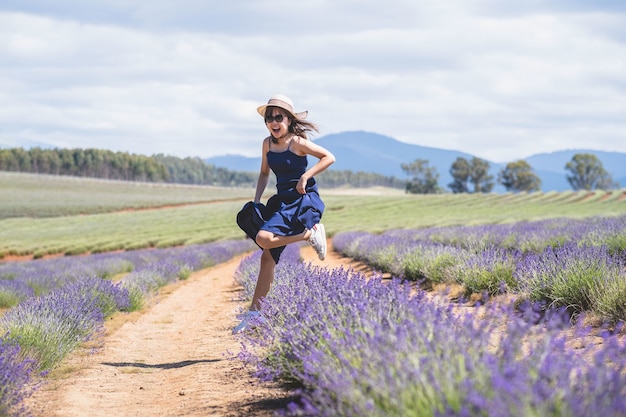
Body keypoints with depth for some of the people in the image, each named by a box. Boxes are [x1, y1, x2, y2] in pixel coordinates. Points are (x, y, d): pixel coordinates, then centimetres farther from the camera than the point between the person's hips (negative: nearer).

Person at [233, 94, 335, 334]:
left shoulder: (297, 142, -12)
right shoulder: (267, 143, 8)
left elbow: (329, 158, -11)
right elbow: (264, 174, 20)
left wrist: (306, 176, -19)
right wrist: (256, 201, 8)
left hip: (303, 200, -7)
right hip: (281, 201, 7)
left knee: (264, 238, -26)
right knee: (268, 257, 2)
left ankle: (311, 234, -7)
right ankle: (254, 314, 6)